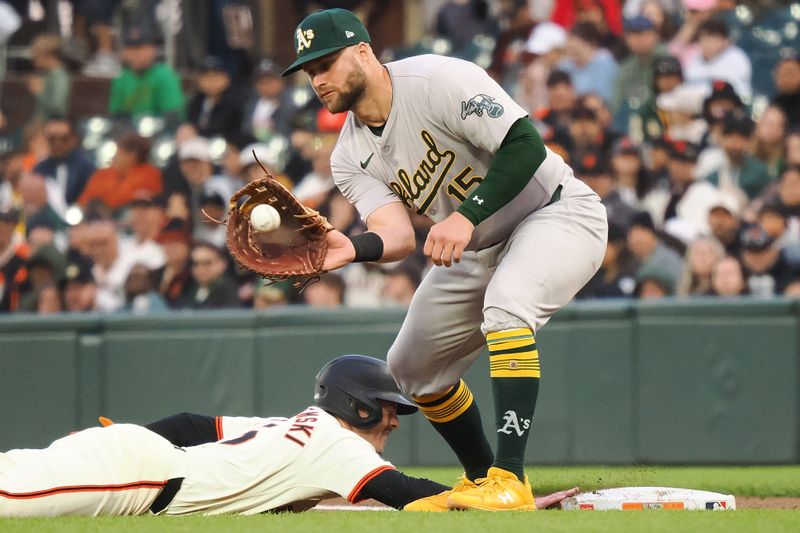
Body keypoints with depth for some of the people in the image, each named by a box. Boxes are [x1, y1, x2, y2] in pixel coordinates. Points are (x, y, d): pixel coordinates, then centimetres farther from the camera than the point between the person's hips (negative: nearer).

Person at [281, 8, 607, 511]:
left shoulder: (438, 81, -23)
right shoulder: (351, 158, -2)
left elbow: (527, 144, -29)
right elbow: (398, 233, -14)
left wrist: (467, 215, -37)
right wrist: (352, 249, -36)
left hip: (557, 212, -9)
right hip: (475, 250, 9)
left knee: (506, 301, -36)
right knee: (412, 366, 9)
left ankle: (510, 479, -36)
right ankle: (481, 479, 28)